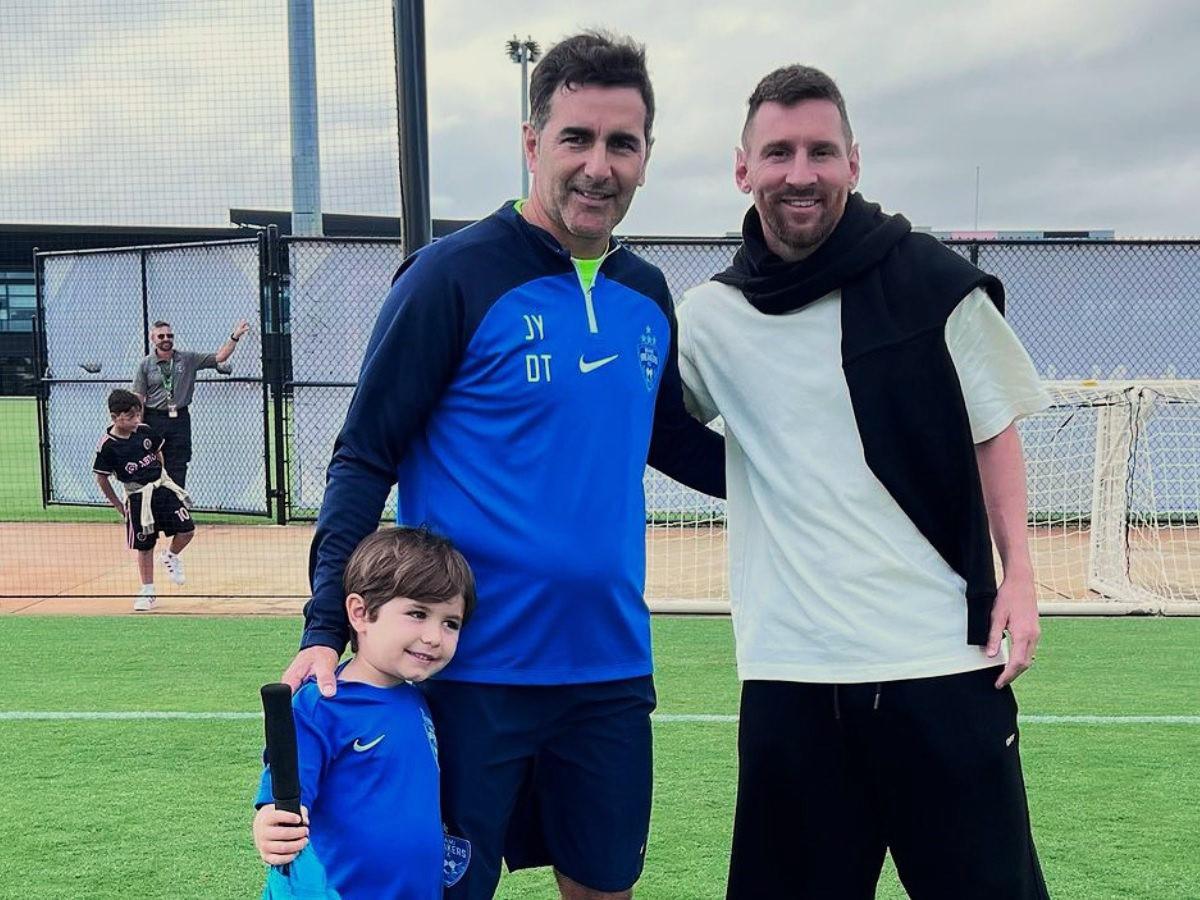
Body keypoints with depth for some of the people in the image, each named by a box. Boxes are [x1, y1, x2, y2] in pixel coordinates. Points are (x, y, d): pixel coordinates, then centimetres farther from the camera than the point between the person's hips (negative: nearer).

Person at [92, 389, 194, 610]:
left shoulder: (145, 431, -3)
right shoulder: (107, 446, -14)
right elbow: (101, 478, -4)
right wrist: (119, 506, 0)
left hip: (163, 487, 3)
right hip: (137, 498, -3)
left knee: (186, 530, -6)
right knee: (144, 545, 4)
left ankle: (171, 557, 25)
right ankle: (148, 591, 19)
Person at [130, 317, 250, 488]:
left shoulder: (188, 359, 6)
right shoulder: (145, 365, 1)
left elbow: (219, 357, 4)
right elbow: (139, 399, -1)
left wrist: (234, 338, -8)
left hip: (180, 419, 1)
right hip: (154, 419, -1)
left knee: (178, 469, 2)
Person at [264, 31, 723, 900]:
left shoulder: (647, 294, 7)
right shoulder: (454, 275, -10)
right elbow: (364, 459, -10)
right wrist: (326, 626, -19)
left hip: (611, 665, 5)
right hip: (472, 667, -5)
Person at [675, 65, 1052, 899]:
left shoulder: (934, 283, -3)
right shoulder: (709, 317, 3)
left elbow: (994, 434, 7)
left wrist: (1019, 573, -2)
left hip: (944, 655, -1)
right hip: (790, 670, 2)